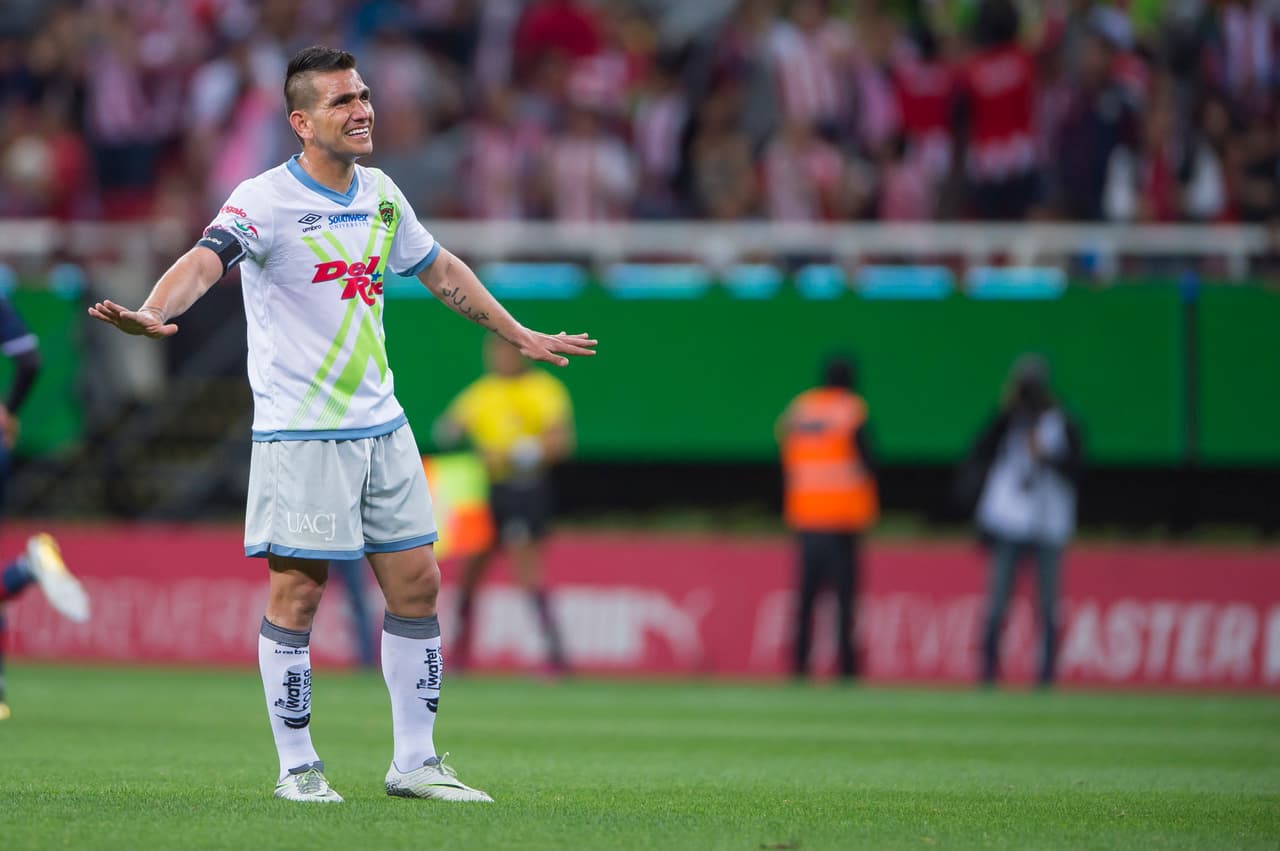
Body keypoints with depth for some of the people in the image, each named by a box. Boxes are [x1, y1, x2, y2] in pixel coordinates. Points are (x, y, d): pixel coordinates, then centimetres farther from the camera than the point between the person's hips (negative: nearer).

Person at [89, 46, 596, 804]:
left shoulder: (381, 194, 9)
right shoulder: (265, 201, -13)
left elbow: (442, 270, 25)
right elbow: (206, 259, -30)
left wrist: (521, 336, 33)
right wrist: (153, 315, -50)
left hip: (381, 423, 7)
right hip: (299, 430, -7)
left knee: (417, 583, 6)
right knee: (297, 593, -4)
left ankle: (415, 762, 15)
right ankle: (298, 767, 7)